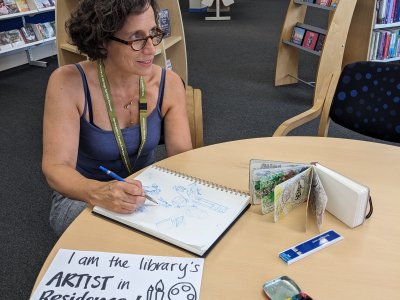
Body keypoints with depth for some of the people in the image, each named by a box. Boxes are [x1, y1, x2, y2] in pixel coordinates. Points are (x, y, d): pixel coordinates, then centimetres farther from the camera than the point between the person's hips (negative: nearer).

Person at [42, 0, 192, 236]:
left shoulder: (169, 83, -11)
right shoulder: (68, 83, -20)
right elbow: (56, 168, -23)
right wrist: (98, 192, -44)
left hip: (145, 190, 4)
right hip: (81, 195, -3)